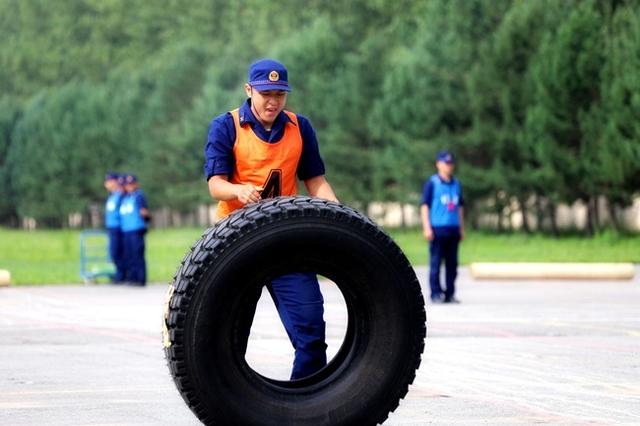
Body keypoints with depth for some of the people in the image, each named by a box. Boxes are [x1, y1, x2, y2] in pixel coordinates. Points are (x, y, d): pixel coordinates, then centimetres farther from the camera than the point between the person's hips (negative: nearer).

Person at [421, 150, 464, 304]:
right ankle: (436, 294, -2)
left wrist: (461, 228, 18)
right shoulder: (432, 183, -1)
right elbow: (425, 205, -3)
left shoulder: (456, 184, 15)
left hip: (453, 228, 5)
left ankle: (450, 294, 9)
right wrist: (427, 228, -10)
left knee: (452, 263, 5)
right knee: (436, 263, -5)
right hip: (437, 229, -5)